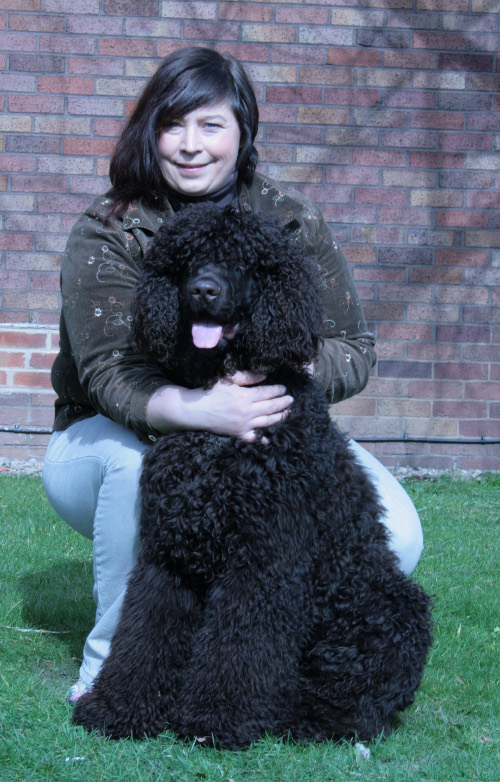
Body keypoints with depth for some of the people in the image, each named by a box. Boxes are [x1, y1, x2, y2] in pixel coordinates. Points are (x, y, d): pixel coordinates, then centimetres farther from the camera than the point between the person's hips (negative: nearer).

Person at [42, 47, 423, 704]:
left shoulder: (292, 223, -3)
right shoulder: (107, 233, -11)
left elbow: (356, 350, -7)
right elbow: (109, 372, -24)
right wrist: (199, 409, -44)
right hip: (111, 444, -2)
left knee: (394, 538, -20)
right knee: (137, 463, -39)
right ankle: (112, 661, -14)